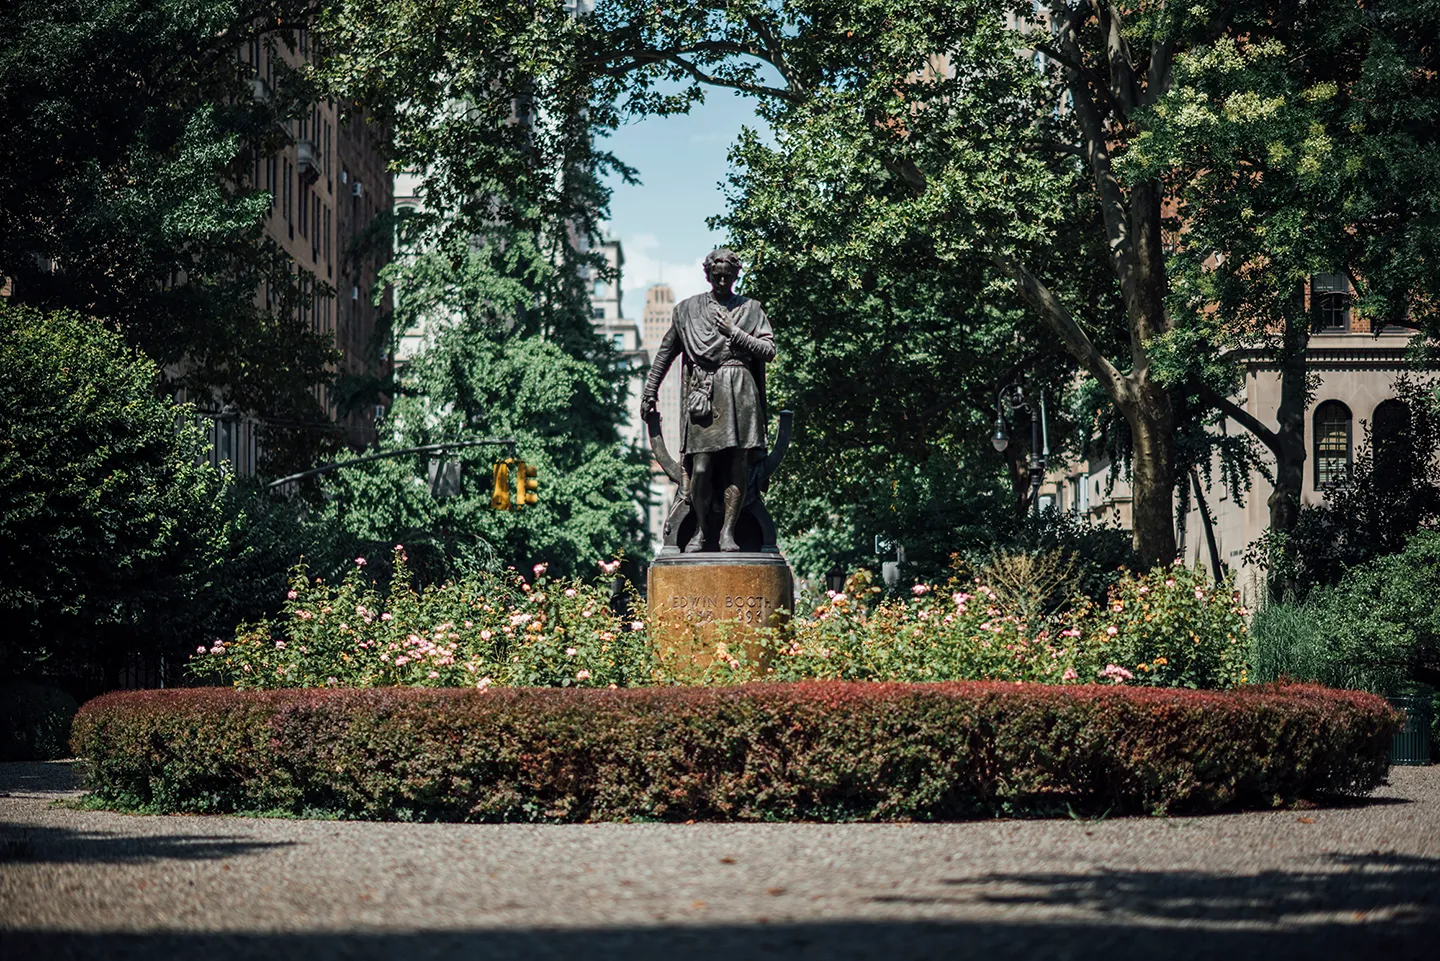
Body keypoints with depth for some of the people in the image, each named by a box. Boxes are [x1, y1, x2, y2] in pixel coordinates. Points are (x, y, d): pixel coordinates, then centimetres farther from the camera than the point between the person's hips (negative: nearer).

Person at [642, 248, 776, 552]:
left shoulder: (751, 309, 14)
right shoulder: (687, 309, 15)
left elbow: (768, 351, 6)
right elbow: (665, 352, 20)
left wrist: (734, 332, -3)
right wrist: (650, 392, 18)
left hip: (739, 391, 0)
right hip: (703, 393, 0)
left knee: (738, 463, -6)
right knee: (701, 466, -9)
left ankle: (728, 531, -3)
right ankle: (699, 530, 2)